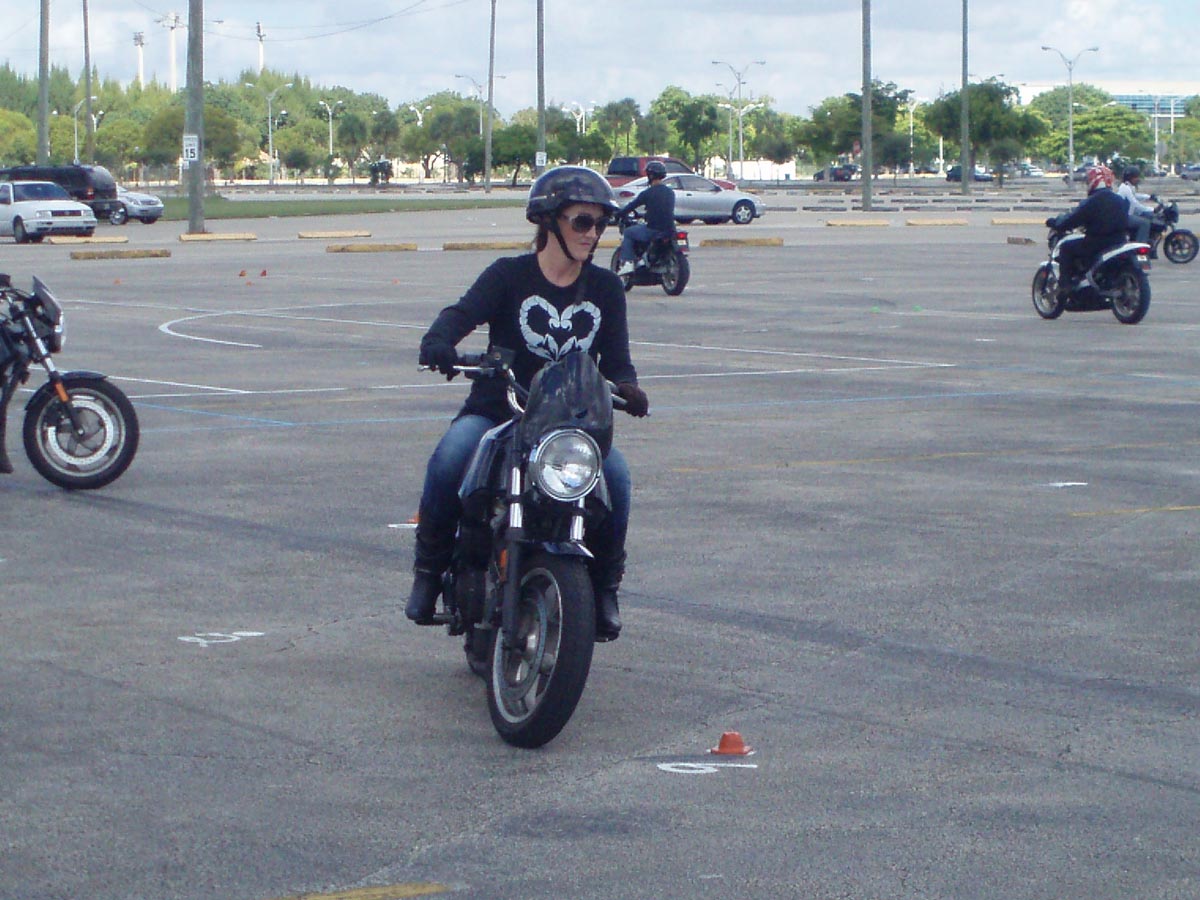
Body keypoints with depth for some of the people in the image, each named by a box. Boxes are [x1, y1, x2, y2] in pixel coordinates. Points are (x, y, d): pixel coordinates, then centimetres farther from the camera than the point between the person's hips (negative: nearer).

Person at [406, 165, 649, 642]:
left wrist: (625, 387, -19)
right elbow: (463, 312, -17)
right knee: (450, 458, -33)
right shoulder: (509, 275, 0)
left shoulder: (605, 288, 10)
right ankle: (428, 572, -14)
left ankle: (604, 588, -6)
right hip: (497, 409, -2)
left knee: (615, 474, -27)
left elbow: (615, 357, 6)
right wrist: (438, 343, -40)